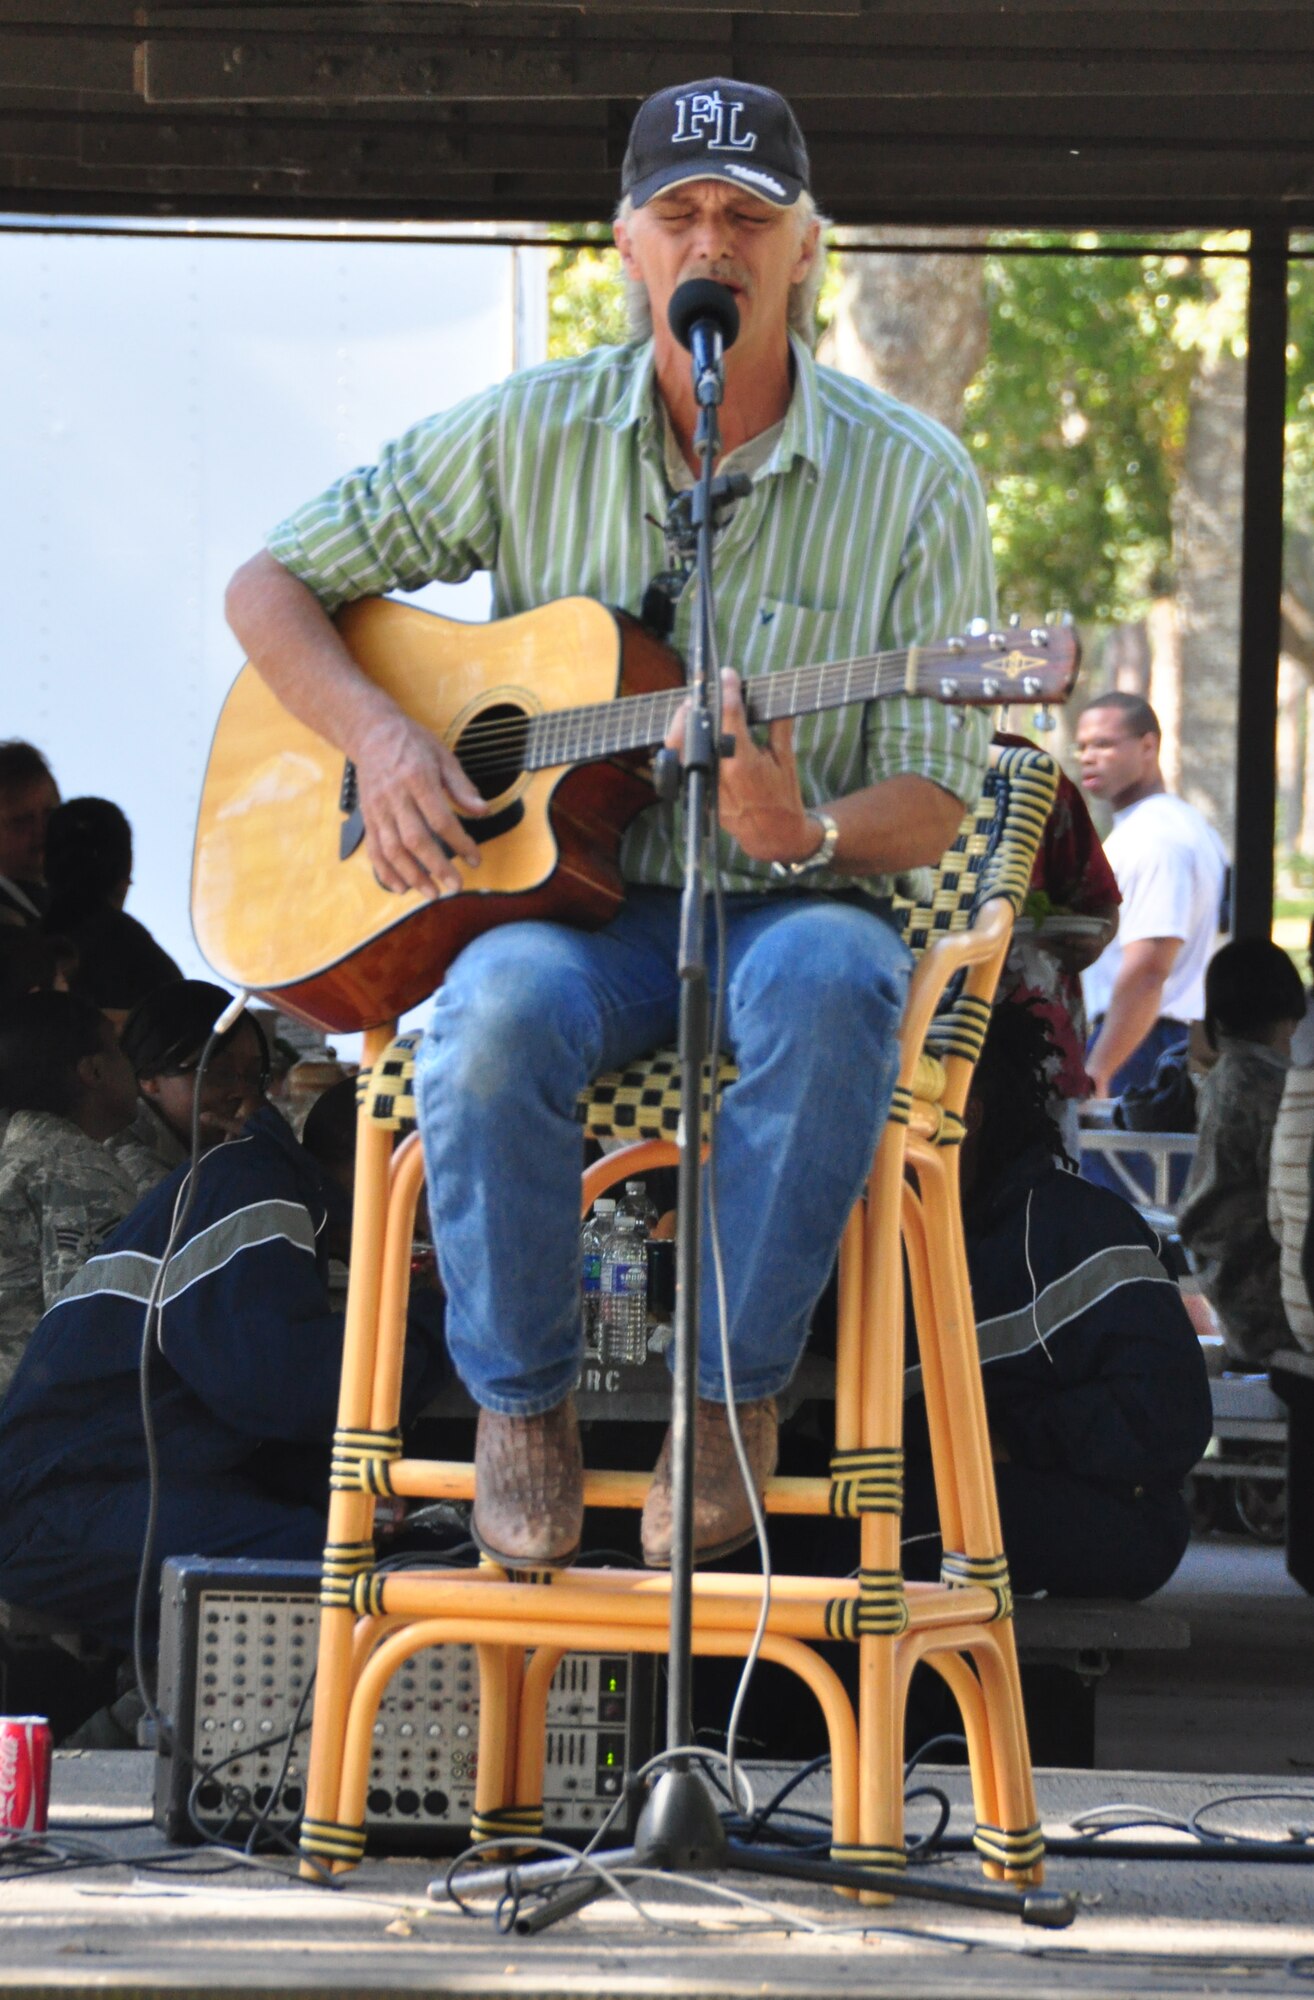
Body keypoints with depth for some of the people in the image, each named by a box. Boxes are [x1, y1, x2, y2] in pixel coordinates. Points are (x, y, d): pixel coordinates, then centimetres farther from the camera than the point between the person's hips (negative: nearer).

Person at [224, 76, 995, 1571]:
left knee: (829, 984, -38)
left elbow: (929, 805, -2)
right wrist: (381, 739, -10)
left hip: (786, 905, 0)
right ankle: (520, 1406, -14)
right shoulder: (527, 436, 3)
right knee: (499, 1014, -36)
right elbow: (271, 587, 9)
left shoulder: (912, 483, -1)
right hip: (561, 895, 1)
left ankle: (732, 1396, -23)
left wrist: (804, 833, -26)